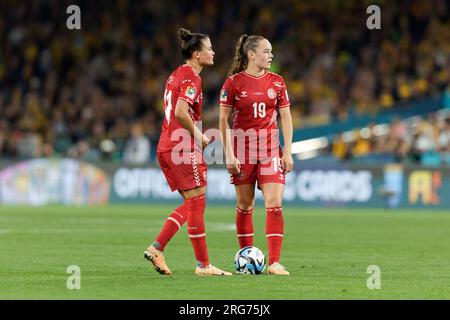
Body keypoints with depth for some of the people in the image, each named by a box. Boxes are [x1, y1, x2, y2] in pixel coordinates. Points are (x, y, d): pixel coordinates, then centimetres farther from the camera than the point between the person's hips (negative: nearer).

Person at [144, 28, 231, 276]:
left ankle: (156, 248, 6)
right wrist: (198, 137, -12)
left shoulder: (176, 75, 16)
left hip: (166, 148, 9)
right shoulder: (191, 78, -13)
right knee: (197, 202, -4)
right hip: (184, 149, -9)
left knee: (191, 204, 14)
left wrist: (197, 135, 15)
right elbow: (181, 113, -25)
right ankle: (203, 265, 0)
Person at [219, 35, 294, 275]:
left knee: (274, 205, -10)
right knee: (245, 205, 5)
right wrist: (228, 154, -9)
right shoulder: (233, 82, -3)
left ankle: (274, 263, -12)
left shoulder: (276, 82, 5)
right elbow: (223, 120, -3)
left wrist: (288, 152, 0)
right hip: (242, 147, -2)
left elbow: (286, 117, 7)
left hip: (270, 148, 2)